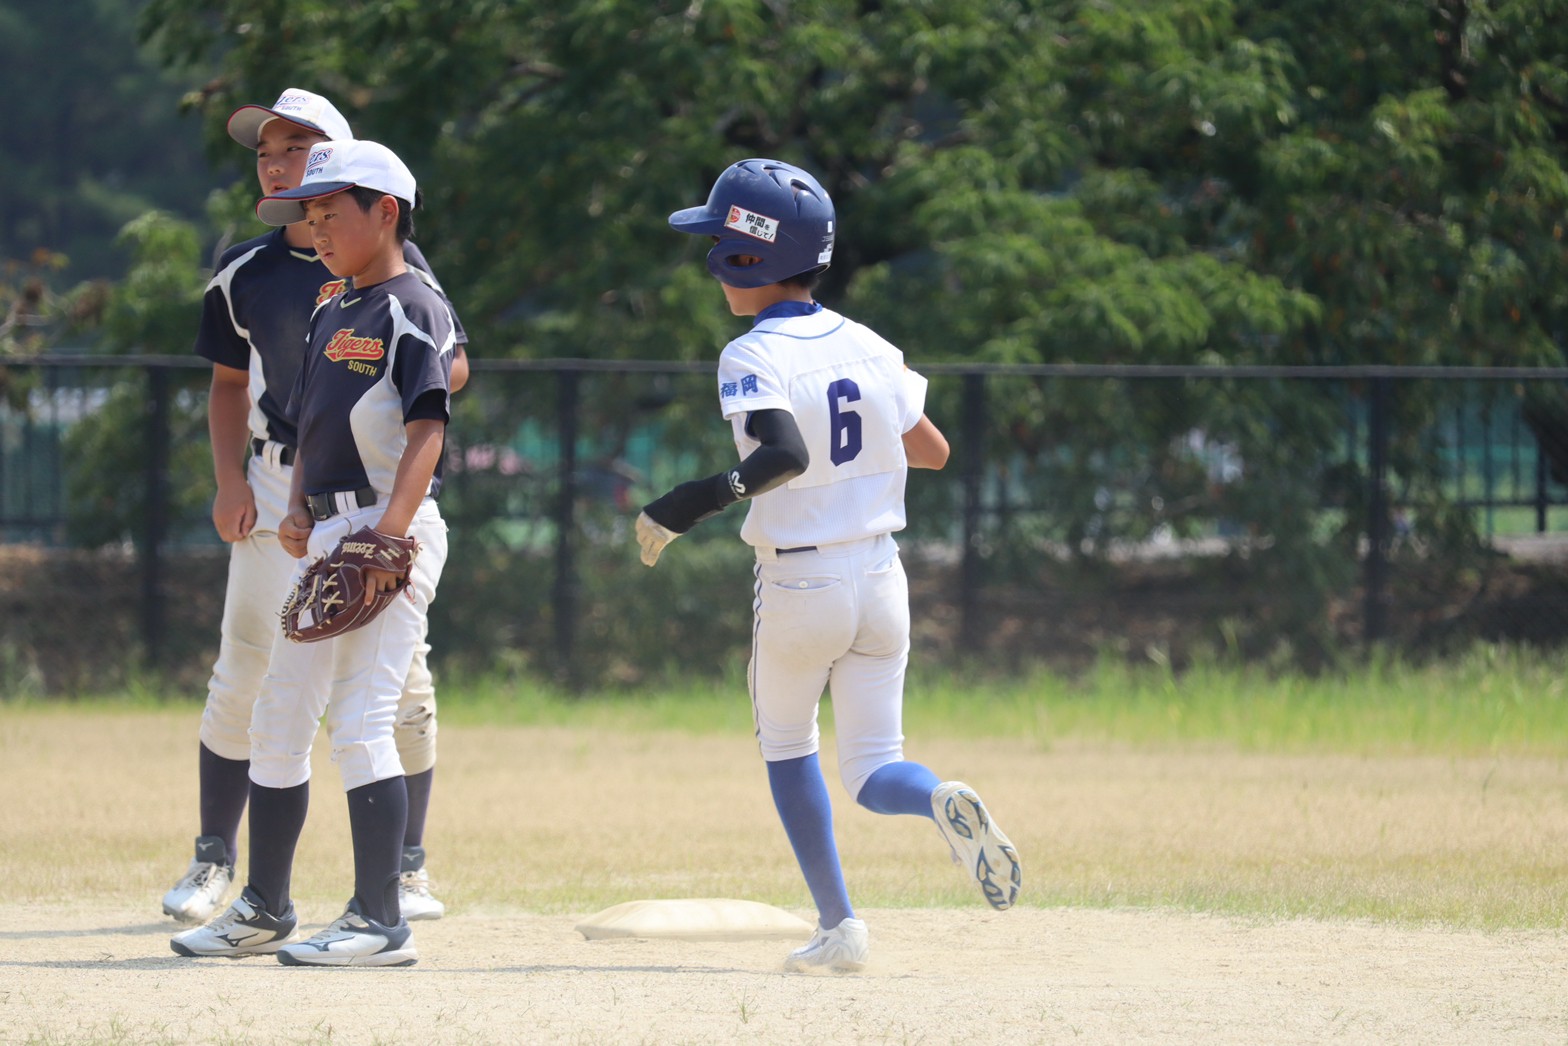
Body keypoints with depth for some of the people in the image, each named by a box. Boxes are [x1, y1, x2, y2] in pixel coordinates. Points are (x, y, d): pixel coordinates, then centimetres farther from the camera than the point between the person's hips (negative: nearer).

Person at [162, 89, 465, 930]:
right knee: (242, 675, -3)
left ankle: (407, 865, 10)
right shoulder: (245, 274, 8)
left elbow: (451, 371, -3)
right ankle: (214, 859, 7)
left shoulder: (392, 262, -1)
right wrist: (230, 476, 4)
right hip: (278, 487, 2)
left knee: (402, 680, -2)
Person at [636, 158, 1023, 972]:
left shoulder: (752, 360, -14)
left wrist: (710, 495, -28)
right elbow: (933, 451, 12)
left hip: (796, 585, -4)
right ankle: (940, 800, -25)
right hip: (880, 577, 4)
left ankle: (837, 924, 14)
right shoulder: (867, 348, 4)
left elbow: (787, 453, -31)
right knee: (872, 767, 9)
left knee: (786, 746, 19)